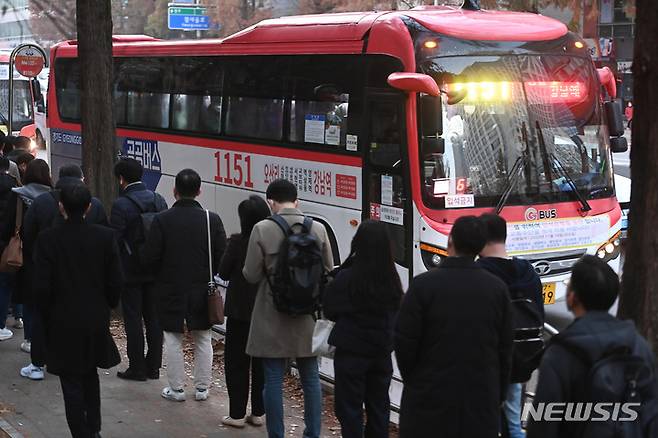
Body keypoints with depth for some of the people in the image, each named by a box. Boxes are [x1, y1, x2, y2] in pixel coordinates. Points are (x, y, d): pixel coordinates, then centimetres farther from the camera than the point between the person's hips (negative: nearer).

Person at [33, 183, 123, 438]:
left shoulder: (47, 239, -13)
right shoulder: (105, 237, -8)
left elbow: (42, 286, -11)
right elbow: (116, 281, -5)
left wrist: (48, 315, 5)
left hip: (63, 323, -3)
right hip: (97, 320, 3)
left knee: (72, 382, 6)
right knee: (90, 374, 22)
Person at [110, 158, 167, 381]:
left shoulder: (121, 205, -15)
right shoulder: (158, 200, 2)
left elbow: (114, 240, -15)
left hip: (131, 271, -5)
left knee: (133, 320, 3)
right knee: (153, 318, 11)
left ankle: (137, 368, 7)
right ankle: (153, 367, 17)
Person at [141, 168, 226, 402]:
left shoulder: (162, 220, -13)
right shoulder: (212, 220, -8)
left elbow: (149, 257, -12)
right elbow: (222, 257, -5)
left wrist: (163, 275, 8)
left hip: (171, 290, -2)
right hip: (202, 291, 2)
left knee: (173, 339, 10)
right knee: (202, 339, 14)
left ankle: (176, 388, 16)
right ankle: (202, 388, 20)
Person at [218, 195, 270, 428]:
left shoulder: (237, 243, -17)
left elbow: (223, 273, -7)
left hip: (240, 311, -4)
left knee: (236, 362, 8)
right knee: (262, 363, 13)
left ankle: (237, 414, 9)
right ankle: (258, 412, 18)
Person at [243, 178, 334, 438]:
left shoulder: (262, 230, -12)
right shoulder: (318, 229, -3)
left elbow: (252, 275, -9)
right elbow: (328, 270, 5)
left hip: (273, 317, -3)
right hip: (308, 317, 3)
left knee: (274, 379, 6)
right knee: (310, 377, 14)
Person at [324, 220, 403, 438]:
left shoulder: (347, 278, -17)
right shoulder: (392, 279, -4)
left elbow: (329, 311, -5)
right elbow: (395, 313, 8)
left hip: (351, 352, -4)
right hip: (382, 352, 4)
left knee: (350, 408, 5)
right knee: (378, 406, 15)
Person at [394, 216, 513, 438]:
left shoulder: (423, 284, -10)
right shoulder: (498, 288, -1)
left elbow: (404, 341, -8)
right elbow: (505, 349, 3)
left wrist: (413, 380, 9)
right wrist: (499, 397, 14)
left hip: (430, 396, -2)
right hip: (482, 401, 3)